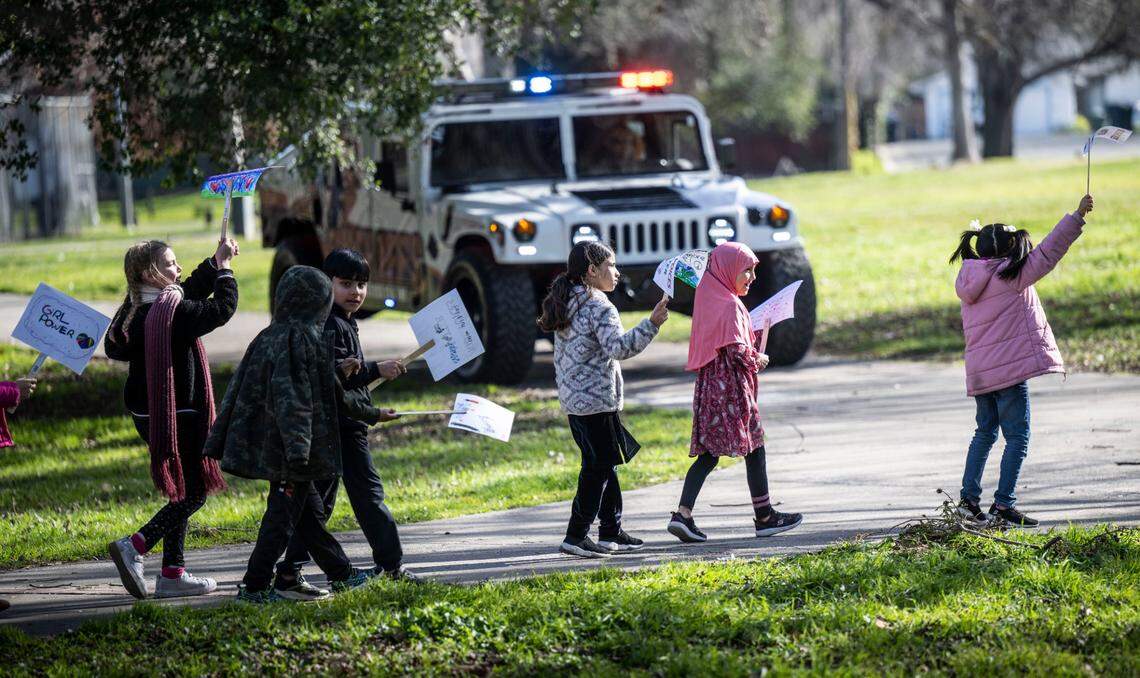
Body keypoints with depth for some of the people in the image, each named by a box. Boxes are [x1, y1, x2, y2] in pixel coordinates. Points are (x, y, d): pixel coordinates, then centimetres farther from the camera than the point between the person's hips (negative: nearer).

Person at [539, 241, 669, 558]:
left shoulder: (566, 304, 14)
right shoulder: (598, 307, -15)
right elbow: (619, 347, -28)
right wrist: (652, 324, -34)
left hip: (572, 399, 10)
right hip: (596, 401, -10)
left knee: (604, 464, 16)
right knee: (598, 468, -5)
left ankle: (611, 532, 20)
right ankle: (576, 536, -7)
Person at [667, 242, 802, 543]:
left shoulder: (709, 301, 12)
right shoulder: (730, 306, -15)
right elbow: (737, 351, -21)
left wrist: (753, 346, 13)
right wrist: (758, 360, -3)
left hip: (710, 384, 8)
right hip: (733, 388, -8)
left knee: (708, 454, 6)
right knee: (754, 448, 4)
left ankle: (682, 515, -6)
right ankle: (764, 516, 12)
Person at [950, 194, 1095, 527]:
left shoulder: (969, 280, 10)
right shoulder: (1013, 275, -9)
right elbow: (1049, 250, -5)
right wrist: (1077, 216, 2)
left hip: (978, 372, 7)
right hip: (1010, 367, -7)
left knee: (985, 432, 20)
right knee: (1017, 437, -1)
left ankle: (968, 497, 18)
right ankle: (1003, 504, -5)